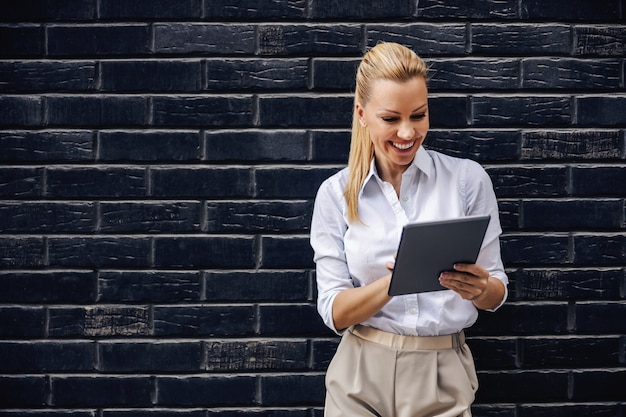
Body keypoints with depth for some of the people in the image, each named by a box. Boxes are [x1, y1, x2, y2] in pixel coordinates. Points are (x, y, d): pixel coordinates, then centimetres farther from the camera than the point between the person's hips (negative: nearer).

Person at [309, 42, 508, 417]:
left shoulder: (467, 178, -4)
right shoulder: (336, 194, -1)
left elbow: (496, 294, 1)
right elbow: (334, 313, -6)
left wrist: (479, 288, -22)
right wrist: (394, 282, -24)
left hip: (443, 377, 0)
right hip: (362, 376, 0)